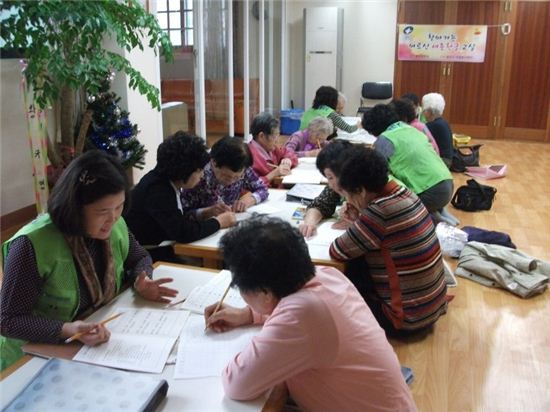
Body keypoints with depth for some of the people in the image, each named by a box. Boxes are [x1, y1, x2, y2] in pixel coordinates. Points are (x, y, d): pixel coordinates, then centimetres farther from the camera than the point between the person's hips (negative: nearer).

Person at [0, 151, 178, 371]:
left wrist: (141, 281, -10)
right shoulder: (32, 244, -24)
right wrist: (67, 330, -34)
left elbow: (140, 258, 12)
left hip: (99, 346, 6)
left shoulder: (115, 225, -7)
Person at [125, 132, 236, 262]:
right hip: (149, 257, -8)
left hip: (161, 249, 8)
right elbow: (183, 232, -28)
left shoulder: (164, 181, 0)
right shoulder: (157, 190, -24)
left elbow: (178, 217, 14)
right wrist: (218, 222, -15)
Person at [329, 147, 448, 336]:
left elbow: (337, 252, -18)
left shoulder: (380, 211, -28)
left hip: (409, 316, -8)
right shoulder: (404, 193, -3)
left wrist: (351, 231, 0)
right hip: (433, 302, 8)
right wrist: (357, 223, -1)